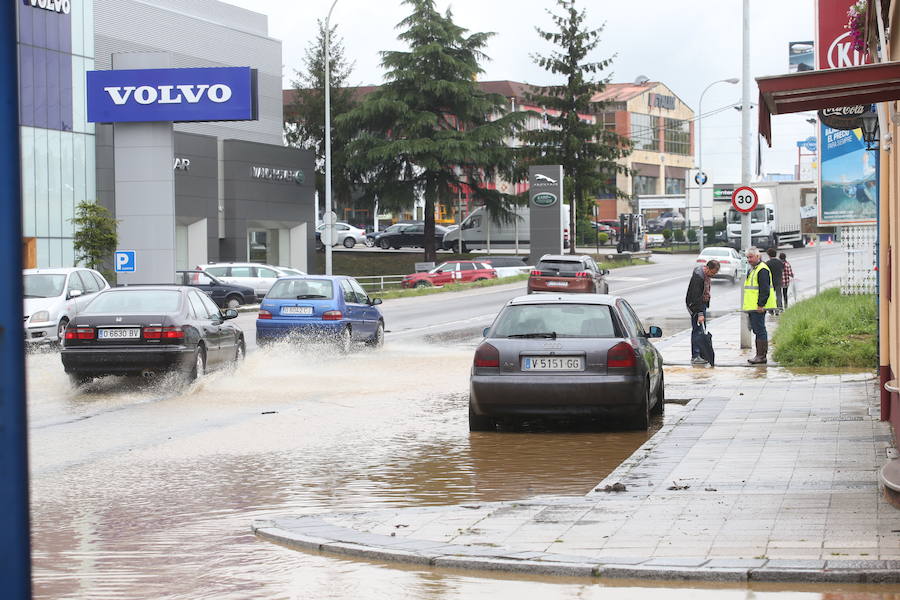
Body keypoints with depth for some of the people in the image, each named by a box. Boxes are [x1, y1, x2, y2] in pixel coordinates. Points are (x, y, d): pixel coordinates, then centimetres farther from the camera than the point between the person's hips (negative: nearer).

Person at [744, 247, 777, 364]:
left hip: (758, 307, -11)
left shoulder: (762, 270, -14)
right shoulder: (752, 270, 19)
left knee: (759, 330, -9)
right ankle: (760, 355, 17)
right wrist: (746, 306, 24)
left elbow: (765, 289, -20)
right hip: (752, 306, 11)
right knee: (756, 330, 12)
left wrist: (761, 305, -23)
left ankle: (761, 356, -7)